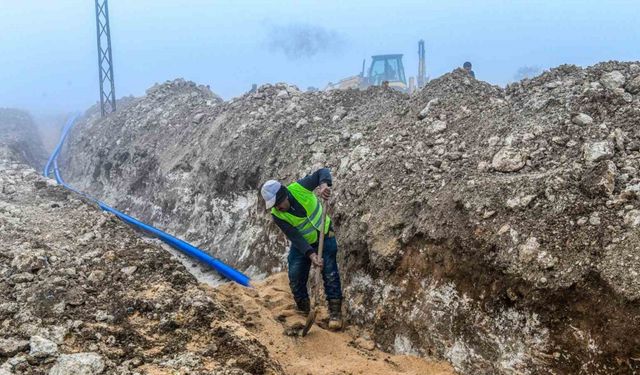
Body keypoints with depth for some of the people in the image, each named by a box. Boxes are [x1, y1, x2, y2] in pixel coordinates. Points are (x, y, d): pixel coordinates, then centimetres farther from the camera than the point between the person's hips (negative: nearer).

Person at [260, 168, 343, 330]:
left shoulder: (299, 187, -25)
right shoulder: (277, 215, -22)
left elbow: (323, 172, -22)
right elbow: (295, 237, -26)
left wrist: (324, 184, -46)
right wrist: (311, 255, -40)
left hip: (325, 237, -1)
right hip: (301, 244, 2)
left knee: (330, 274, -10)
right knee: (295, 278, -2)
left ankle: (335, 312, -1)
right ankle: (303, 310, 20)